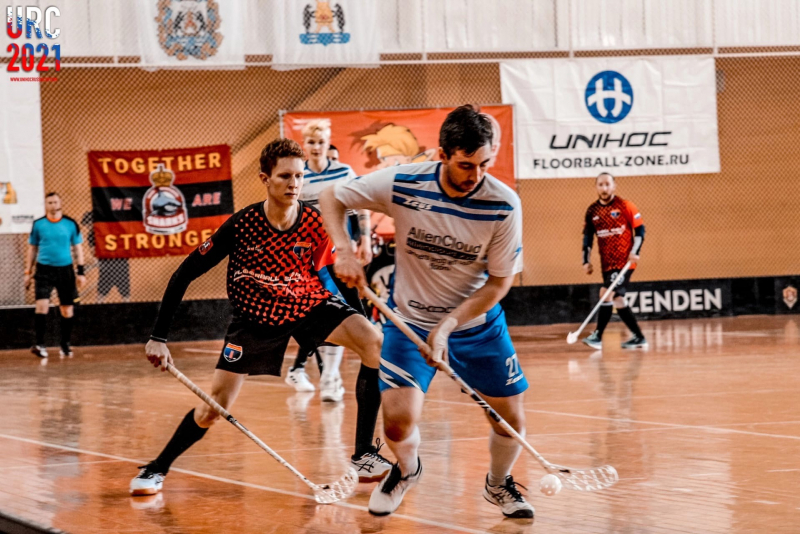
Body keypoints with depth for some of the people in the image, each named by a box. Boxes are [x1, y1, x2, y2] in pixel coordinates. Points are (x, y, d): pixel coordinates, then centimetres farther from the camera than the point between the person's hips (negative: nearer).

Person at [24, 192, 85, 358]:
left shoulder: (71, 224, 2)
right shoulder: (38, 224, 3)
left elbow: (77, 248, 7)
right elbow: (32, 249, 10)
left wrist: (81, 272, 2)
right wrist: (28, 272, 7)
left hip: (65, 270, 1)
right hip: (44, 270, -1)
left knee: (67, 309, 5)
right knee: (42, 305, -15)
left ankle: (66, 345, 18)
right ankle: (39, 344, -15)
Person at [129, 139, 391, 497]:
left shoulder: (316, 224, -18)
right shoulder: (241, 225, -23)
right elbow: (185, 274, -15)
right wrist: (159, 338, -18)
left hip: (309, 304, 1)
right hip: (255, 316, -1)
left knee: (375, 343, -25)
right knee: (213, 408, -7)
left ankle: (364, 454, -17)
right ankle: (157, 469, 20)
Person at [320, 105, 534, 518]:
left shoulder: (504, 204, -20)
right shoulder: (402, 185, -21)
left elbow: (499, 282, -13)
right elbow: (331, 197, -7)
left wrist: (448, 326, -23)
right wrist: (343, 250, -24)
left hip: (477, 321, 1)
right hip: (410, 320, -1)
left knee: (511, 420, 1)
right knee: (398, 422, -15)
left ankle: (498, 484, 34)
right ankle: (406, 470, 23)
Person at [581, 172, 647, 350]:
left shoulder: (625, 206, -5)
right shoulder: (592, 211, 7)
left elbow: (640, 230, -3)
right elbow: (587, 237, 11)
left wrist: (635, 251, -15)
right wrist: (586, 261, 3)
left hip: (624, 262, -6)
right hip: (607, 264, 6)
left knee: (607, 293, -18)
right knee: (617, 299, 5)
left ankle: (598, 336, -15)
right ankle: (639, 338, 13)